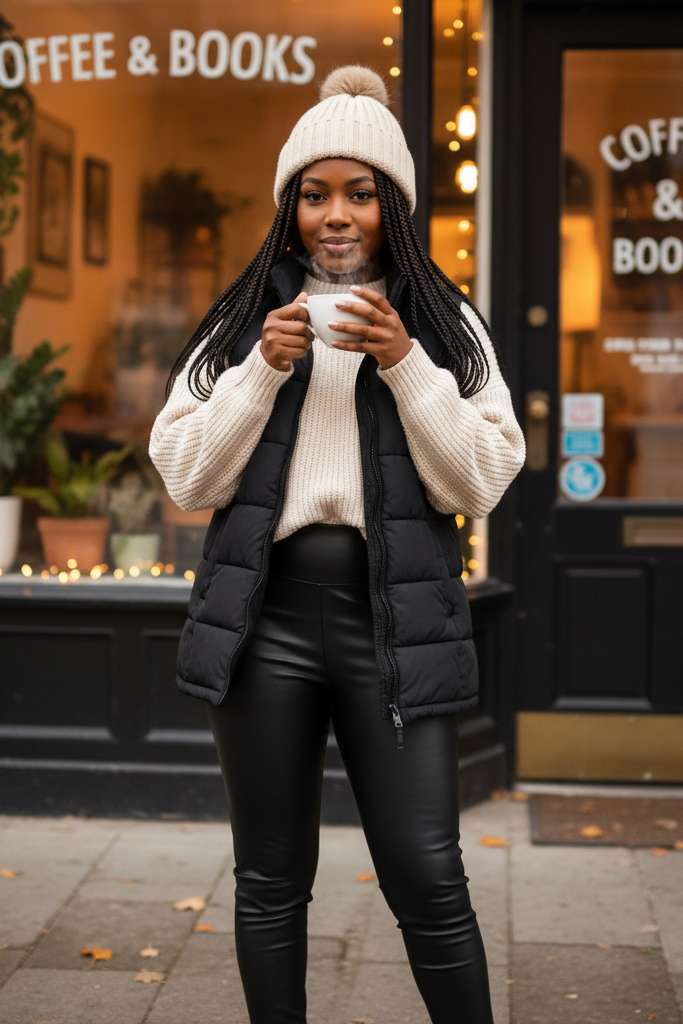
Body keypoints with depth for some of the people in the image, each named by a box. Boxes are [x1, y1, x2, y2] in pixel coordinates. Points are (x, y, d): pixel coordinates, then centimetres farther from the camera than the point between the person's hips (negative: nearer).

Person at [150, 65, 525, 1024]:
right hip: (266, 617, 2)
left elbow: (479, 484, -1)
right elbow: (187, 478, 3)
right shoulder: (243, 319, 10)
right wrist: (263, 369, -9)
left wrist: (404, 365, -12)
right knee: (272, 880, 10)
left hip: (395, 620, -1)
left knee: (428, 880, -5)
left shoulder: (444, 323, 8)